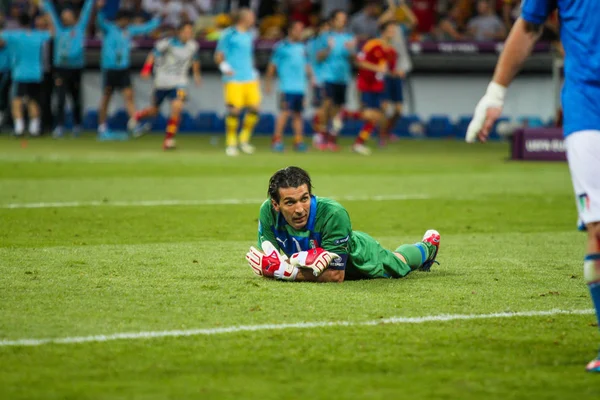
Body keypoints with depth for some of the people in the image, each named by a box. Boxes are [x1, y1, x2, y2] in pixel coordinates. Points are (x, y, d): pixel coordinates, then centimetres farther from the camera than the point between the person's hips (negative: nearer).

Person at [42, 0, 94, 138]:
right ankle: (59, 127, -11)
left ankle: (77, 126, 21)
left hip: (76, 68, 0)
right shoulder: (59, 28, 13)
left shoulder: (80, 27, 9)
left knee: (76, 100, 9)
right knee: (61, 100, -8)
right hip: (61, 68, 0)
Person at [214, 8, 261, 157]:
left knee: (254, 108, -5)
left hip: (250, 78, 6)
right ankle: (231, 143, 4)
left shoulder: (250, 35, 16)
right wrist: (225, 68, -18)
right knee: (234, 110, -9)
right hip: (234, 79, -6)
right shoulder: (229, 34, -4)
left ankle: (244, 140, 12)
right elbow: (219, 56, -2)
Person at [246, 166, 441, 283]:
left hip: (361, 257, -3)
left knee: (399, 264, 30)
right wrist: (293, 263, -50)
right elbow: (267, 266, -29)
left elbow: (336, 274, -42)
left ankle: (427, 246, 63)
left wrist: (287, 272, -52)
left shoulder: (332, 213, -48)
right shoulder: (268, 212, -36)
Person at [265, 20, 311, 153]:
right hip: (287, 87, -6)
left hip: (300, 87, 6)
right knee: (285, 112, -12)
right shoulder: (281, 46, -1)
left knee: (298, 114, 7)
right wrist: (268, 82, 2)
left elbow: (306, 66, 24)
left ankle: (298, 141, 10)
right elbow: (272, 66, 2)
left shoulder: (302, 48, 16)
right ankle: (277, 139, -9)